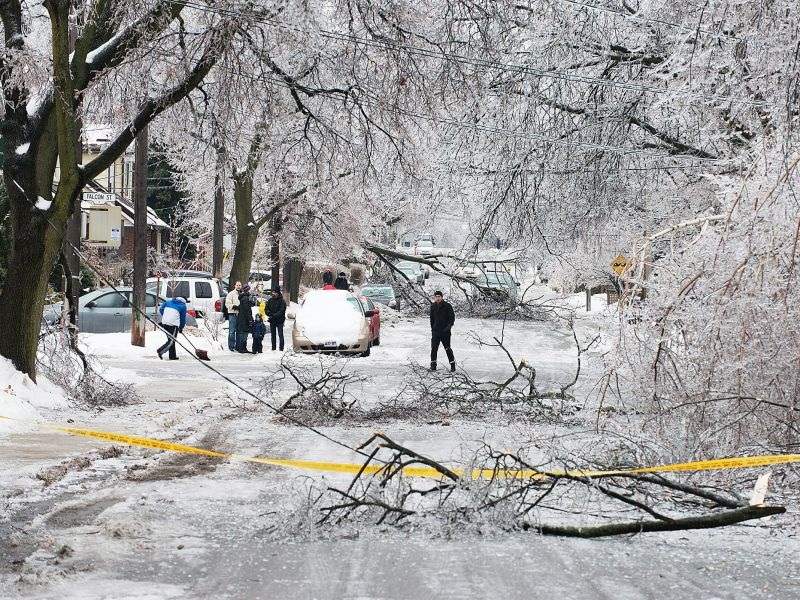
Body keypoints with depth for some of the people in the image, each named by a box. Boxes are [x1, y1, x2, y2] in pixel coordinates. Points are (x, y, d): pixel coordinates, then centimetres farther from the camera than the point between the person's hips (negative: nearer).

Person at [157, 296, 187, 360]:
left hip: (164, 322, 6)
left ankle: (173, 356, 13)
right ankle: (161, 351, -23)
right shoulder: (183, 306, 8)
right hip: (173, 324, -6)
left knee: (170, 340, 14)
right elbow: (183, 318, 12)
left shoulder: (168, 302, 18)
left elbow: (161, 310, 16)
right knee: (171, 340, -5)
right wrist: (181, 328, 22)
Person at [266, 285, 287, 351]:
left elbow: (281, 311, -14)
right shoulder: (270, 300, 8)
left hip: (279, 321, -5)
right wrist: (269, 314, -10)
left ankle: (281, 348, -5)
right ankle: (273, 347, 16)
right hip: (272, 321, 5)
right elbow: (267, 309, 10)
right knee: (273, 334, 10)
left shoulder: (282, 301, -8)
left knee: (280, 334, -7)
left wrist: (273, 316, -20)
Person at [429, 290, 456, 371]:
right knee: (434, 349, -2)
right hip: (435, 331, 3)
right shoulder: (433, 306, 8)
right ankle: (433, 365, 8)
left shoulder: (447, 306, -5)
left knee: (448, 349, 1)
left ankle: (452, 365, 11)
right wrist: (432, 327, 14)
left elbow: (452, 317, -4)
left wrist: (449, 326, -15)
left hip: (445, 331, -3)